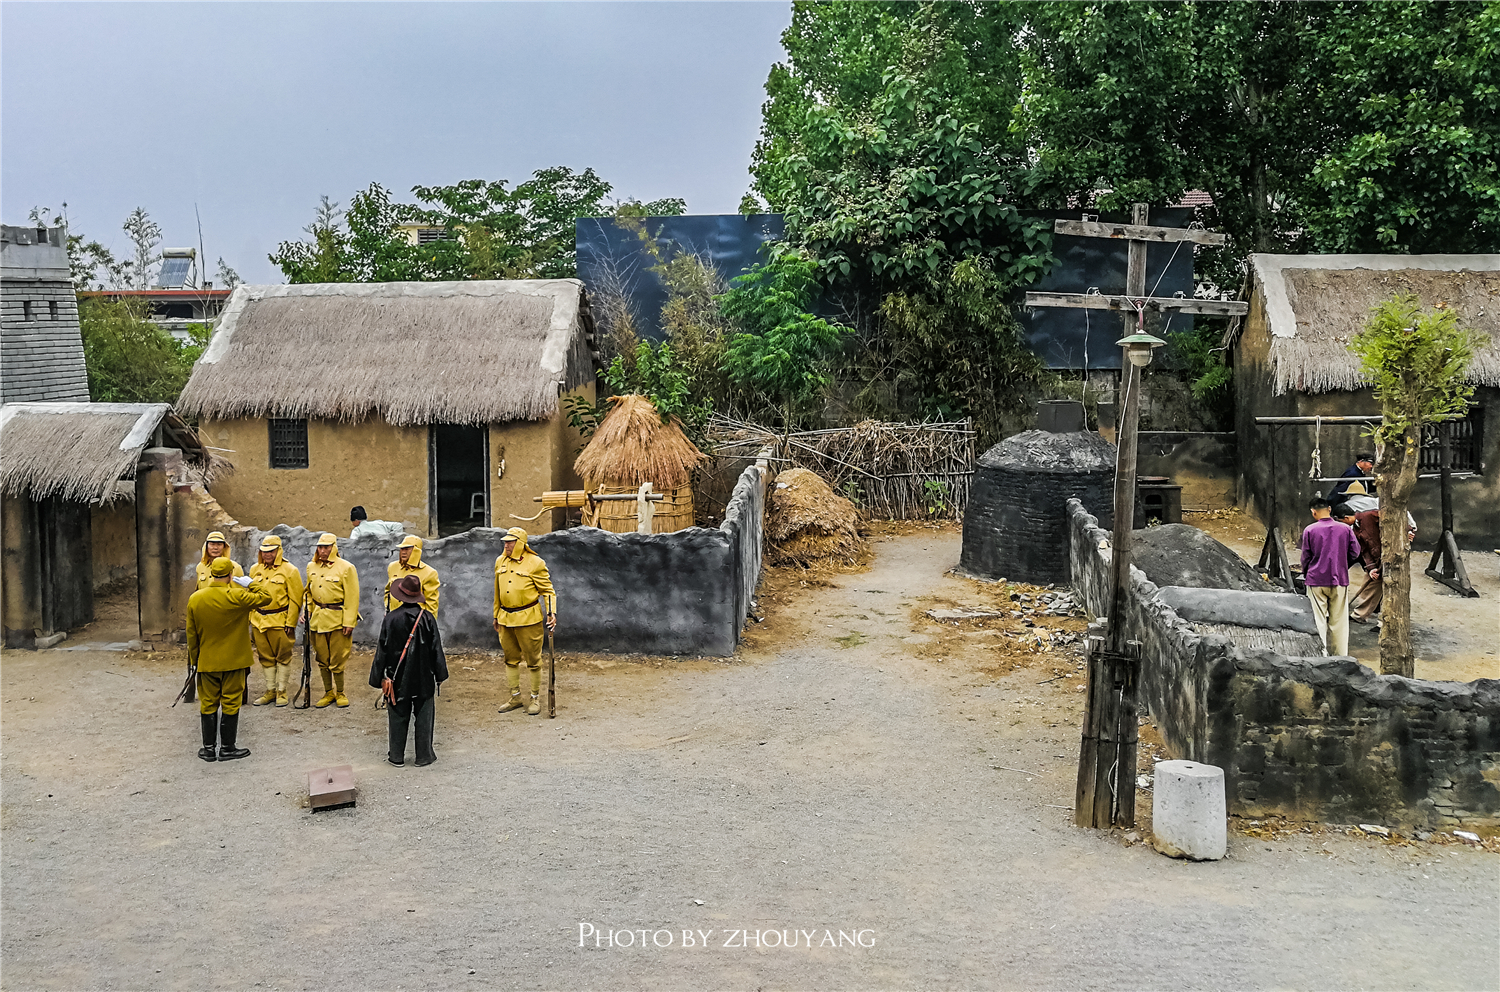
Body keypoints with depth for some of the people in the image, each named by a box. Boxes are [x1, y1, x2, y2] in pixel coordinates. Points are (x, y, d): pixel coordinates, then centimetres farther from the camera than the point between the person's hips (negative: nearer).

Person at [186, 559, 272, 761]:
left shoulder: (195, 599, -3)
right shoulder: (236, 597, -18)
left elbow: (191, 634, 4)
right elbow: (265, 597, -9)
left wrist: (194, 658, 14)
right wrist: (252, 583, 1)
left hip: (207, 661, 4)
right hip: (233, 661, -3)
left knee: (208, 704, 12)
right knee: (230, 703, 5)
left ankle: (208, 748, 17)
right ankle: (227, 748, 11)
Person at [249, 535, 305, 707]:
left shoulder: (289, 570, -6)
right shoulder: (255, 569, 10)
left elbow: (295, 599, -7)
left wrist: (291, 623, -11)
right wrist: (249, 619, 11)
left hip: (280, 621, -5)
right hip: (259, 620, 5)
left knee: (283, 657, 2)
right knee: (266, 657, 11)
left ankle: (282, 691, 11)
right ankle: (270, 691, 21)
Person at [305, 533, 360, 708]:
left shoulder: (346, 568, -8)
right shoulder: (312, 567, 10)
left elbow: (352, 598, -9)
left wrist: (349, 623, -13)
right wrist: (307, 612, 10)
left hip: (338, 619, -5)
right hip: (318, 619, 5)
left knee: (337, 660, 0)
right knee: (322, 659, 10)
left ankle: (340, 693, 14)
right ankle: (328, 693, 22)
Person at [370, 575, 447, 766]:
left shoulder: (391, 618, -10)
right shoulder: (427, 618, -9)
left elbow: (382, 650, -4)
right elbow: (436, 649, -3)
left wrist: (379, 677, 5)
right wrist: (440, 675, 8)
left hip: (398, 678, 0)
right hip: (424, 678, 0)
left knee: (398, 716, 11)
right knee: (424, 717, 10)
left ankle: (396, 756, 19)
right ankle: (424, 756, 15)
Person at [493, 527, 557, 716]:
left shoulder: (535, 563, -9)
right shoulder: (500, 562, 9)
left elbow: (548, 590, -6)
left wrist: (552, 612, -19)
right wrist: (496, 616, 21)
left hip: (528, 618, -6)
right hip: (506, 618, 6)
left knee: (533, 660, 2)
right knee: (511, 659, 13)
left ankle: (536, 698, 14)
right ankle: (515, 698, 25)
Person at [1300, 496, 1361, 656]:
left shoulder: (1309, 531, -6)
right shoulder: (1345, 529, 0)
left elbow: (1305, 557, -1)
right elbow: (1355, 553, 4)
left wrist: (1306, 574, 16)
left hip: (1316, 581, -2)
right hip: (1339, 580, 2)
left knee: (1318, 620, 4)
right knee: (1339, 621, 9)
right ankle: (1340, 654, 13)